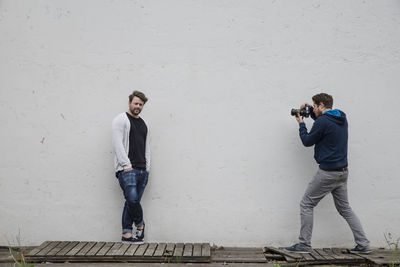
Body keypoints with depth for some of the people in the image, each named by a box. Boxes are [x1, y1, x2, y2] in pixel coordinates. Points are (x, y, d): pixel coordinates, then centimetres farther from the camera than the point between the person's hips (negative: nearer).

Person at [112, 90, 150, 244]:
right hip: (127, 169, -6)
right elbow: (117, 144, -11)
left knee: (133, 202, 6)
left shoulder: (143, 123, 21)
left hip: (142, 170, 7)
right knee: (132, 199, -17)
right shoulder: (121, 119, -1)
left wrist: (147, 167, 12)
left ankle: (126, 234, 11)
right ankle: (140, 225, 8)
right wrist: (126, 165, -16)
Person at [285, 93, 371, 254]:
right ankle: (363, 245, 15)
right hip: (342, 171, 9)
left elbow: (307, 141, -5)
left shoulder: (323, 122, -16)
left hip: (328, 172, -9)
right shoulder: (342, 119, 10)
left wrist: (301, 124, 9)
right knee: (345, 208, 16)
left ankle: (304, 244, 6)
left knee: (306, 205, 2)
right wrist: (310, 110, 18)